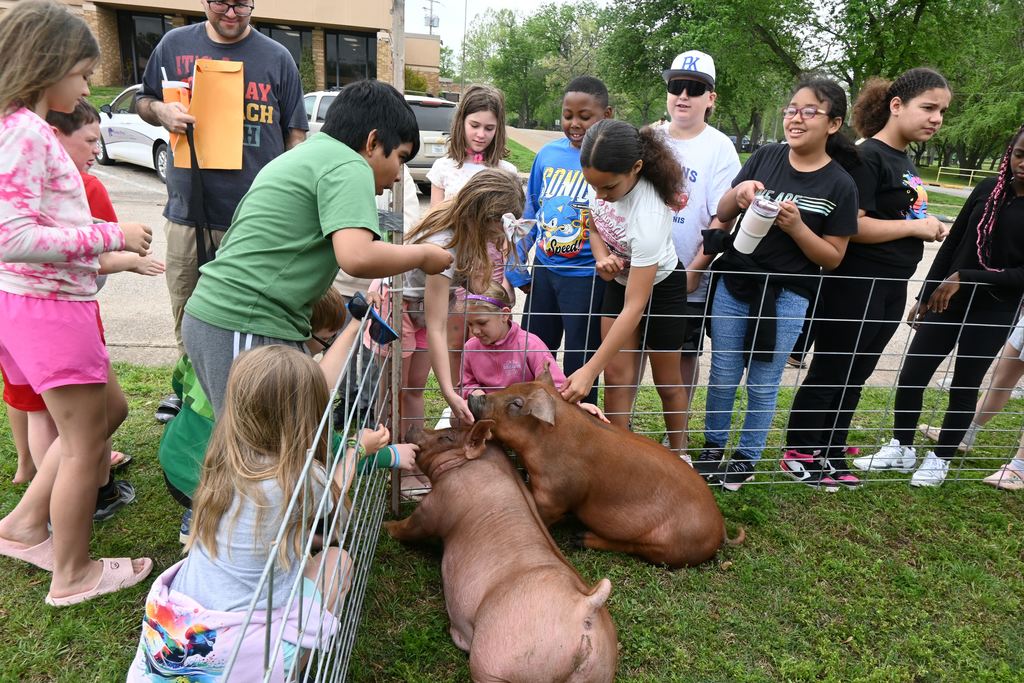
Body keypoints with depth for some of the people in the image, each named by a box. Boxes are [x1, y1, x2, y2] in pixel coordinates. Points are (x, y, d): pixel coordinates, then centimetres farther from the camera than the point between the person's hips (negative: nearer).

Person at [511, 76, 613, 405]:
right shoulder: (548, 153, 4)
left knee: (579, 367, 9)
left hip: (588, 277, -5)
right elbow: (530, 212, 11)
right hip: (543, 270, 6)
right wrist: (515, 267, 12)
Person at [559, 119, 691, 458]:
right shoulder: (604, 180, -22)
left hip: (660, 287, -5)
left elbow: (634, 308, -37)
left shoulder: (648, 218, -40)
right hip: (619, 280, 5)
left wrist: (589, 371, -38)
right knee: (618, 377, 1)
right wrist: (602, 258, -22)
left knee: (666, 381, 11)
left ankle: (677, 453, 34)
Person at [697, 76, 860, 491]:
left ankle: (747, 457, 28)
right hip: (734, 285, 3)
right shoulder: (766, 157, 0)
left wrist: (795, 226, -21)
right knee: (723, 375, 11)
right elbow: (722, 216, 5)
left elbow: (833, 257, -5)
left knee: (763, 384, 9)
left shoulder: (839, 185, -7)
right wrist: (737, 194, -17)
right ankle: (713, 446, 31)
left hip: (787, 297, -2)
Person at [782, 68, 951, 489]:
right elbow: (852, 226, -24)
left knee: (855, 377, 15)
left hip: (891, 289, 9)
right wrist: (916, 227, -16)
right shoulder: (868, 157, -14)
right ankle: (798, 454, 14)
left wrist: (930, 229, 7)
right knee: (828, 373, 1)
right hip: (855, 286, -9)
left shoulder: (904, 162, 14)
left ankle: (830, 453, 27)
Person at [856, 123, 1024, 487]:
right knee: (911, 375, 4)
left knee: (965, 386, 7)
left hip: (993, 311, -3)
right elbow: (952, 243, 7)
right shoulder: (988, 189, 2)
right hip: (947, 301, 4)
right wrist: (926, 295, 9)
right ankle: (901, 448, 23)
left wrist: (964, 278, -19)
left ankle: (940, 458, 26)